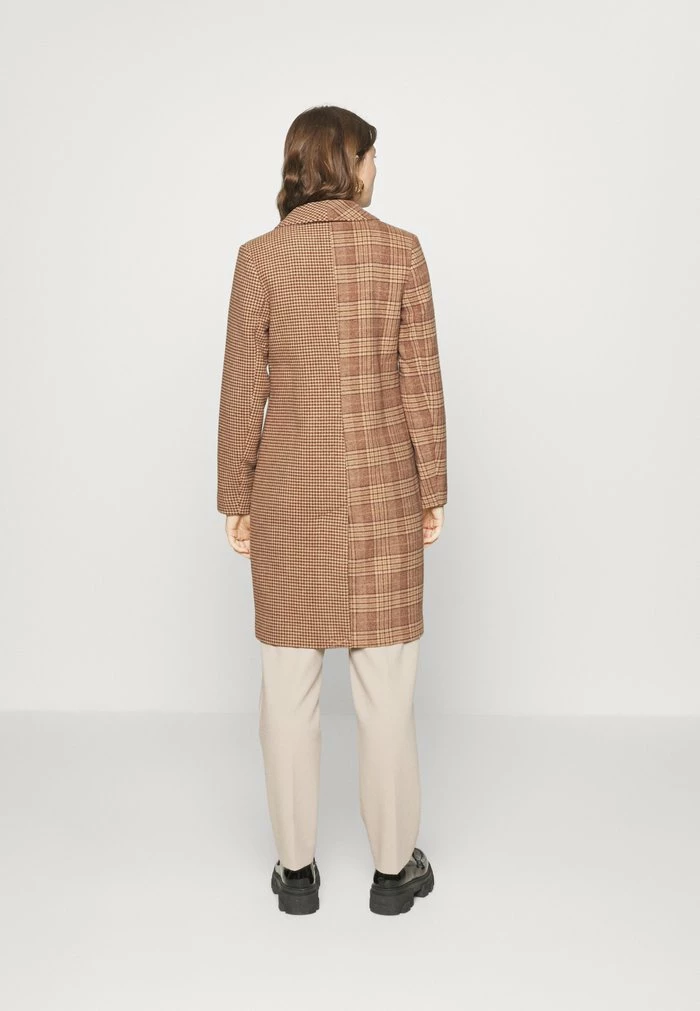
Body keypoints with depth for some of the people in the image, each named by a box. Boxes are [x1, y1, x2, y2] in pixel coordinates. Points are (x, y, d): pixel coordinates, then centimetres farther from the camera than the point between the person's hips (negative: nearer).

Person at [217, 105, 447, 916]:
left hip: (291, 488, 1)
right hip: (380, 485, 0)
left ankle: (297, 868, 19)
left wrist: (236, 500, 4)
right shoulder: (401, 250, -4)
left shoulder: (260, 257, -3)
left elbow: (244, 388, -4)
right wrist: (434, 491, 4)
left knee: (289, 682, 10)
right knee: (385, 683, 8)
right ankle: (393, 866, 19)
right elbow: (420, 380, -4)